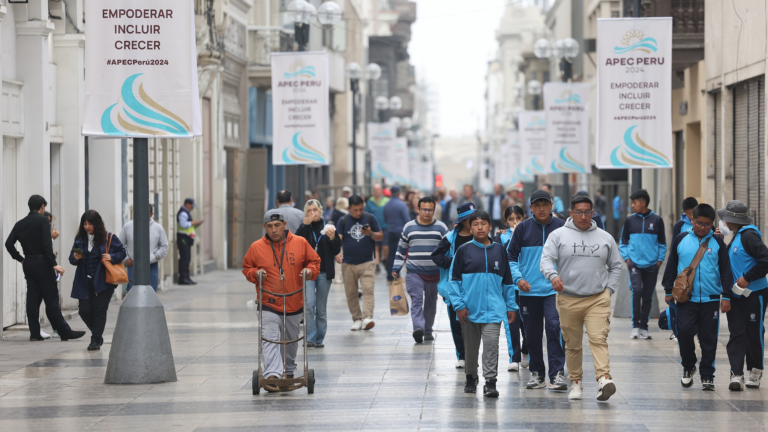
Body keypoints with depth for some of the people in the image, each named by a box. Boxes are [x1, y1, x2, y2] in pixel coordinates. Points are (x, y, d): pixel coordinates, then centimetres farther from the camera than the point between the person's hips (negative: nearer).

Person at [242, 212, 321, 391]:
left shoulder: (300, 243, -1)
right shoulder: (256, 248, -2)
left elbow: (314, 261, 10)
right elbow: (246, 268, 10)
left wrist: (310, 270, -10)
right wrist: (255, 273, -11)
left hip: (294, 303, 2)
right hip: (268, 304, -2)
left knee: (291, 340, 18)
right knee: (270, 339, -17)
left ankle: (289, 371, 38)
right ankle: (272, 375, -27)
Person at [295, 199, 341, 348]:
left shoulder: (328, 228, 6)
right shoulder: (304, 228, 5)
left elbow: (336, 252, 5)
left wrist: (332, 238, -14)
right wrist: (304, 225, -14)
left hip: (324, 273, 1)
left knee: (321, 308, 6)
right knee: (309, 305, -14)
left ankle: (319, 339, 14)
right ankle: (310, 338, -12)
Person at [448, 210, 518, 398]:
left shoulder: (499, 250, 8)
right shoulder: (464, 251, 2)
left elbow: (508, 282, 14)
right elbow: (454, 280, 2)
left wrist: (511, 306, 12)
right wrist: (459, 305, -6)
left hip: (493, 309, 0)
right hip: (470, 310, 0)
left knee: (491, 344, -13)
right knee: (471, 347, 10)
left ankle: (490, 382, -12)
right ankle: (471, 379, 28)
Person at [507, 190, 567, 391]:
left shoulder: (562, 227, 1)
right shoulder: (523, 228, 3)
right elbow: (511, 256, 7)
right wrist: (518, 277, -7)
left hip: (555, 290, -2)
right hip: (529, 291, 2)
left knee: (554, 327, -17)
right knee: (533, 334, 8)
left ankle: (557, 374, -17)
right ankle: (536, 374, 21)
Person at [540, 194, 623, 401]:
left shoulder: (605, 238, 11)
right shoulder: (558, 235, 3)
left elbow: (616, 266, 19)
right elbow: (546, 260, -7)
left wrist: (609, 289, 6)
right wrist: (553, 276, -28)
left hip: (598, 299, 0)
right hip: (568, 299, 0)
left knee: (598, 338, -16)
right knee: (572, 344, 7)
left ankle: (604, 378, -27)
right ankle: (575, 382, 20)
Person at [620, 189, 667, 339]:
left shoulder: (657, 220, 3)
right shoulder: (630, 220, 6)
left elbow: (662, 243, 10)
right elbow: (623, 242, 13)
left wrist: (659, 260, 2)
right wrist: (626, 258, 1)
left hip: (651, 265, 1)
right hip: (635, 263, -1)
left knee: (647, 296, 5)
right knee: (637, 290, -17)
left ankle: (643, 327, 15)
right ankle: (635, 326, -11)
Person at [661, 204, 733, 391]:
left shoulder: (717, 242, 4)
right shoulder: (681, 240, 4)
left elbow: (726, 270, 7)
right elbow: (671, 266, 12)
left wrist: (726, 296, 2)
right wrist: (669, 290, 10)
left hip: (711, 299, 0)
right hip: (686, 298, 0)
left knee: (709, 339, 3)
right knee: (684, 332, -11)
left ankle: (707, 376, 13)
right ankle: (688, 367, 12)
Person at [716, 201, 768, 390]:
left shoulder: (749, 236, -15)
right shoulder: (736, 237, 14)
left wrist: (748, 278, -20)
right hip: (736, 295, 8)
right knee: (736, 334, -1)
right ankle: (736, 375, -6)